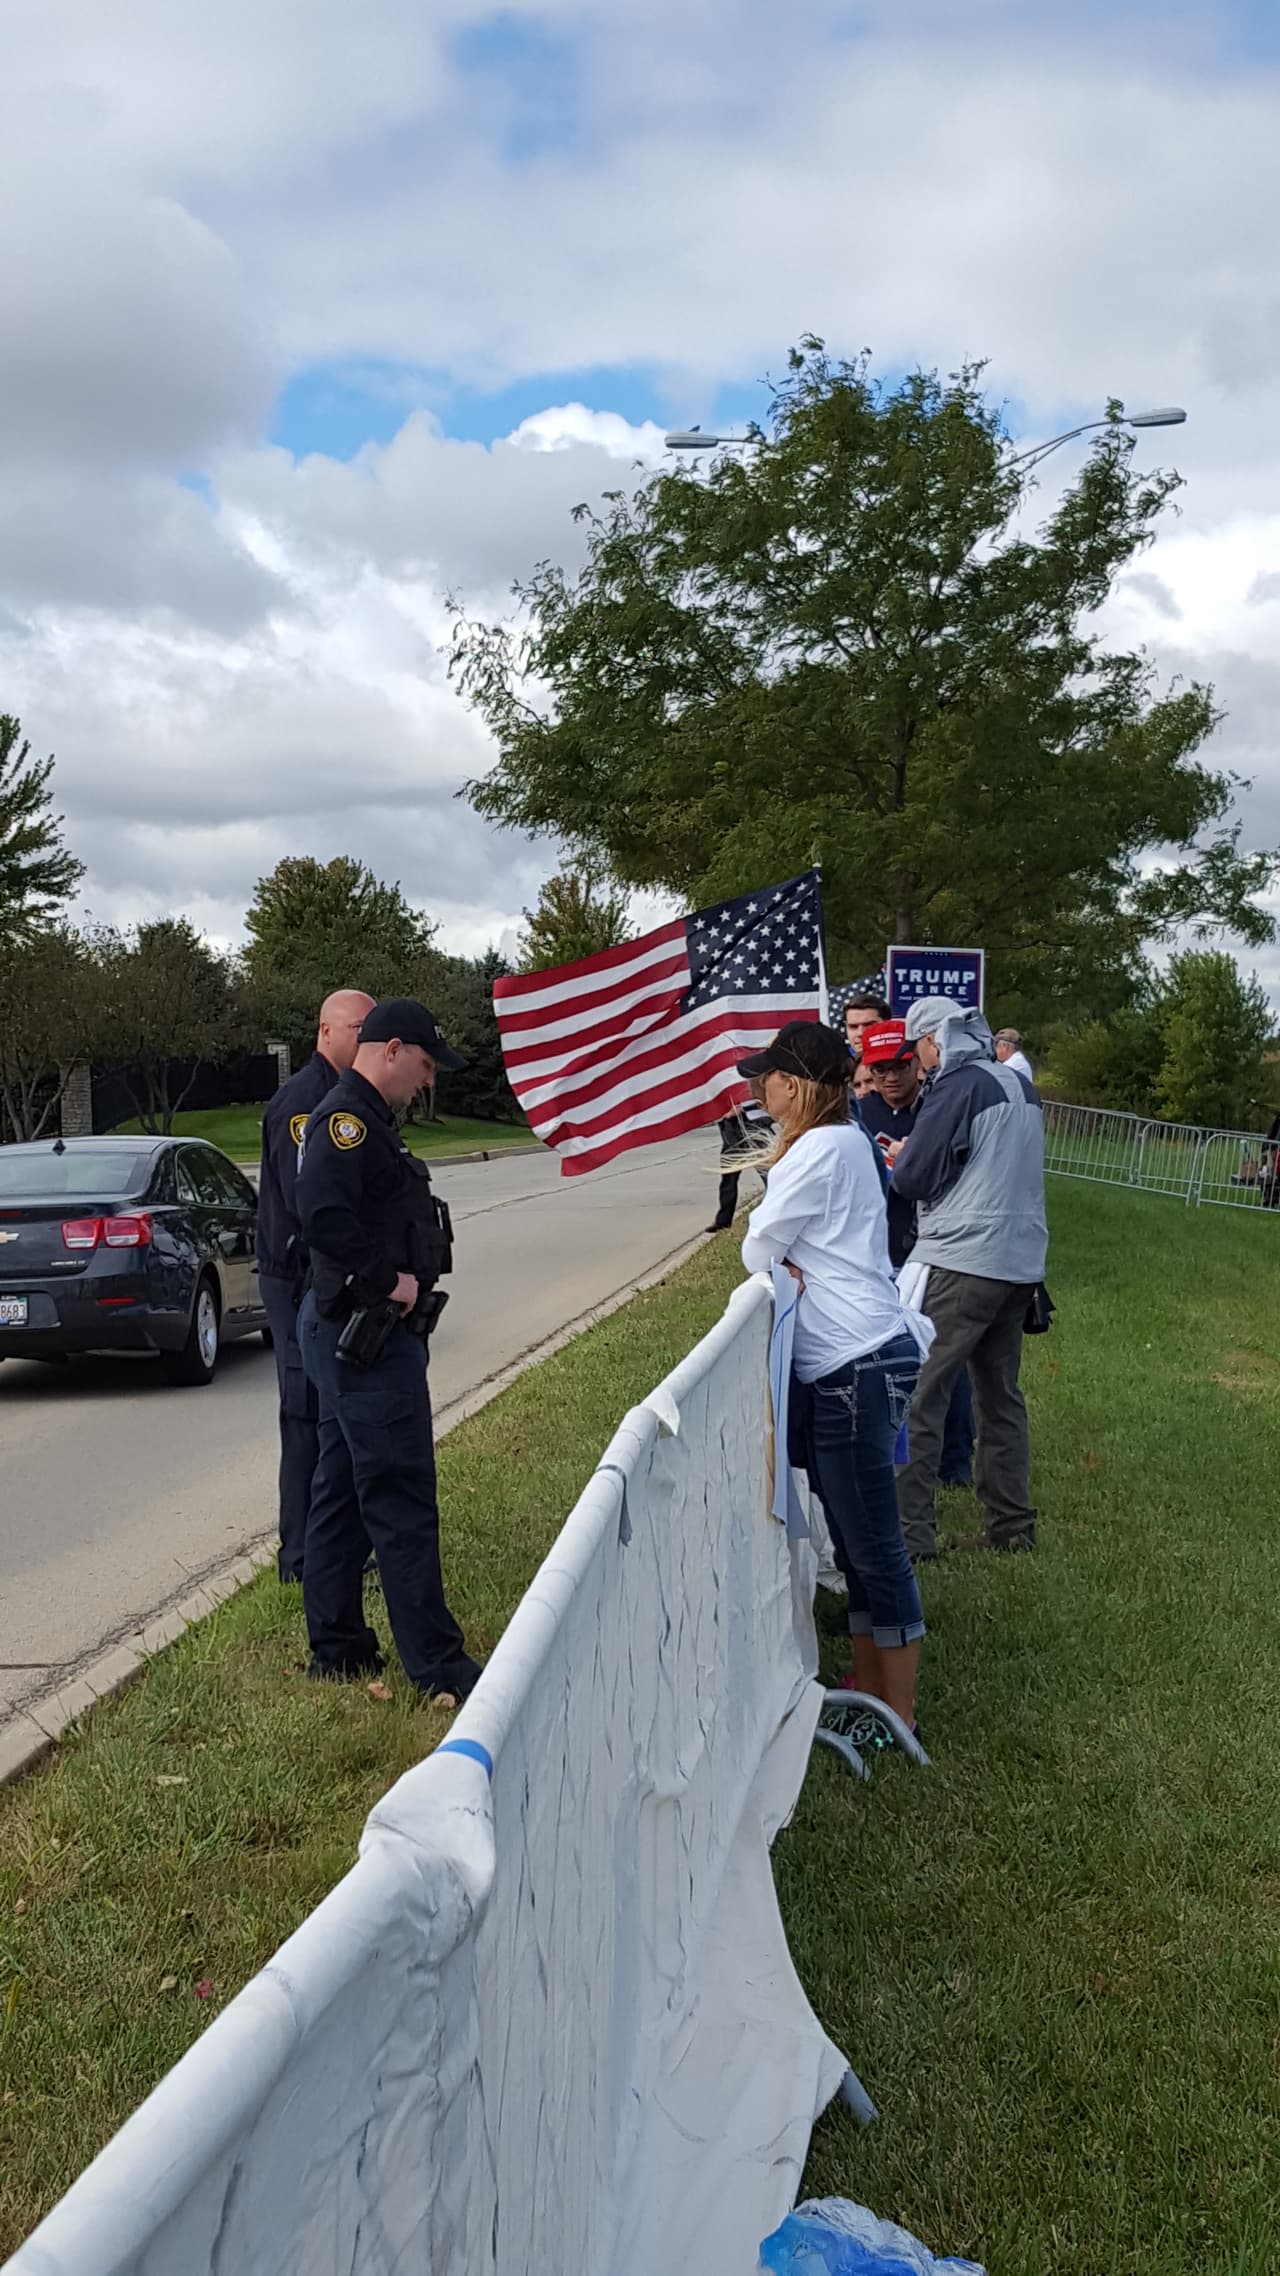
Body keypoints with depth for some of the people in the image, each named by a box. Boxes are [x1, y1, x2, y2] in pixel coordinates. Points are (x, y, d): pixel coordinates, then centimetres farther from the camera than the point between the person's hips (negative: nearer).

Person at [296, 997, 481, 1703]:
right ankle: (438, 1666, -2)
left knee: (341, 1491, 15)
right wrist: (388, 1282, -20)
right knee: (400, 1498, -7)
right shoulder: (346, 1118, -15)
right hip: (368, 1333, -11)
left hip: (355, 1331, 11)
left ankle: (336, 1648, 24)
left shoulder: (362, 1119, 19)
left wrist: (403, 1284, 10)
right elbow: (323, 1216, -29)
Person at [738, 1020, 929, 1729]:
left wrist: (778, 1257, 10)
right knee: (857, 1538, 16)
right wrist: (788, 1258, -5)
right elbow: (770, 1248, 15)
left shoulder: (819, 1150, -14)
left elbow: (756, 1252, -10)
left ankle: (898, 1716, 8)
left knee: (875, 1545, -1)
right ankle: (868, 1685, 26)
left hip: (856, 1365, -10)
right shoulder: (849, 1140, 16)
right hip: (858, 1357, 10)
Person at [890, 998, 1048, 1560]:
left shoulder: (957, 1087, -11)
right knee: (1001, 1396, 15)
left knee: (917, 1394, -5)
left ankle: (909, 1531, -7)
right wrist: (915, 1157, 18)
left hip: (961, 1263, -8)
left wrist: (901, 1158, 11)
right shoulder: (1020, 1086, 13)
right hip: (1021, 1262, 8)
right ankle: (1011, 1525, 20)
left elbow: (912, 1179, -11)